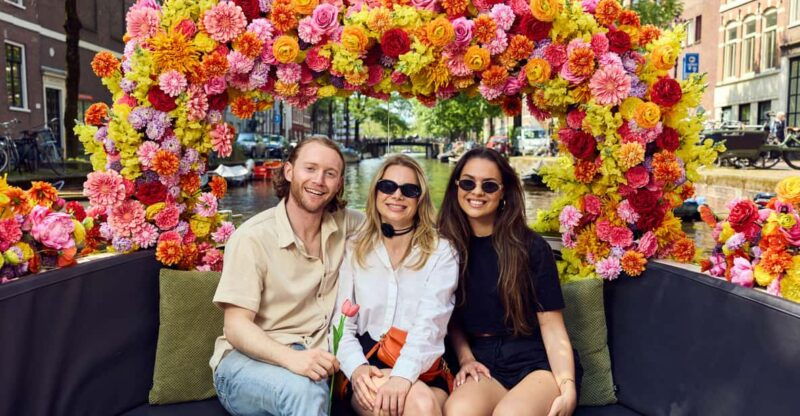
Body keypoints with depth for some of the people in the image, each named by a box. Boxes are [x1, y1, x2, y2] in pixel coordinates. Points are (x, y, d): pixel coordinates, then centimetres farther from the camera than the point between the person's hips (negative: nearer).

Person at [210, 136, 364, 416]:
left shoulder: (343, 225, 3)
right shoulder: (253, 237, -11)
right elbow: (236, 326, -13)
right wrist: (289, 357, -33)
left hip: (312, 359, 6)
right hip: (248, 358, -6)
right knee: (304, 391, -36)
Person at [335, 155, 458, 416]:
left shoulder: (441, 253, 2)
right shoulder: (355, 251, 9)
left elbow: (430, 323, -12)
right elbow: (341, 323, 4)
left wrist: (403, 375, -28)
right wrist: (357, 368, -16)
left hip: (421, 372, 0)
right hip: (367, 370, 0)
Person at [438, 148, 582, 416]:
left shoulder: (531, 247, -4)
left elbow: (551, 325, -6)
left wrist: (567, 388, -18)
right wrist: (465, 358, -2)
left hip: (539, 362, -1)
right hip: (484, 363, 2)